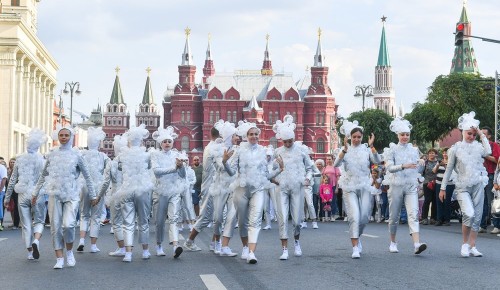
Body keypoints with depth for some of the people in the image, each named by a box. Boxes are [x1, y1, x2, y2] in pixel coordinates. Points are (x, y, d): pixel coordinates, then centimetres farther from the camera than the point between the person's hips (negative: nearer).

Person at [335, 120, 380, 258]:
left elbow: (377, 161, -12)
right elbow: (336, 164, -15)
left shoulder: (366, 149, 5)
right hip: (350, 187, -2)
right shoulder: (345, 150, 2)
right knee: (354, 217, -12)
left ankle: (356, 237, 32)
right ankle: (355, 248, -11)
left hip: (364, 186, 2)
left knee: (364, 217, 3)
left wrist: (371, 146, -23)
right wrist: (345, 149, -26)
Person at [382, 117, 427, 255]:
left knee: (414, 214, -14)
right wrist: (404, 166, -30)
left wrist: (421, 163, -6)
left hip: (411, 186, 2)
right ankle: (393, 242, 27)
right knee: (394, 216, 7)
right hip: (396, 185, -2)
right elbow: (389, 167, -14)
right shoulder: (392, 150, 1)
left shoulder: (414, 149, 12)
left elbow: (419, 170, 16)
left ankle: (417, 244, -27)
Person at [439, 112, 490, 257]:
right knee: (469, 214, -21)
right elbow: (449, 169, 8)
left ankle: (472, 246, 14)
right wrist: (443, 188, 9)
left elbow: (488, 152, -19)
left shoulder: (478, 146, 5)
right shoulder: (456, 148, 3)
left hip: (478, 185, 2)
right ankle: (465, 244, -3)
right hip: (462, 187, -2)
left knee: (477, 217, 4)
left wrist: (482, 135, -9)